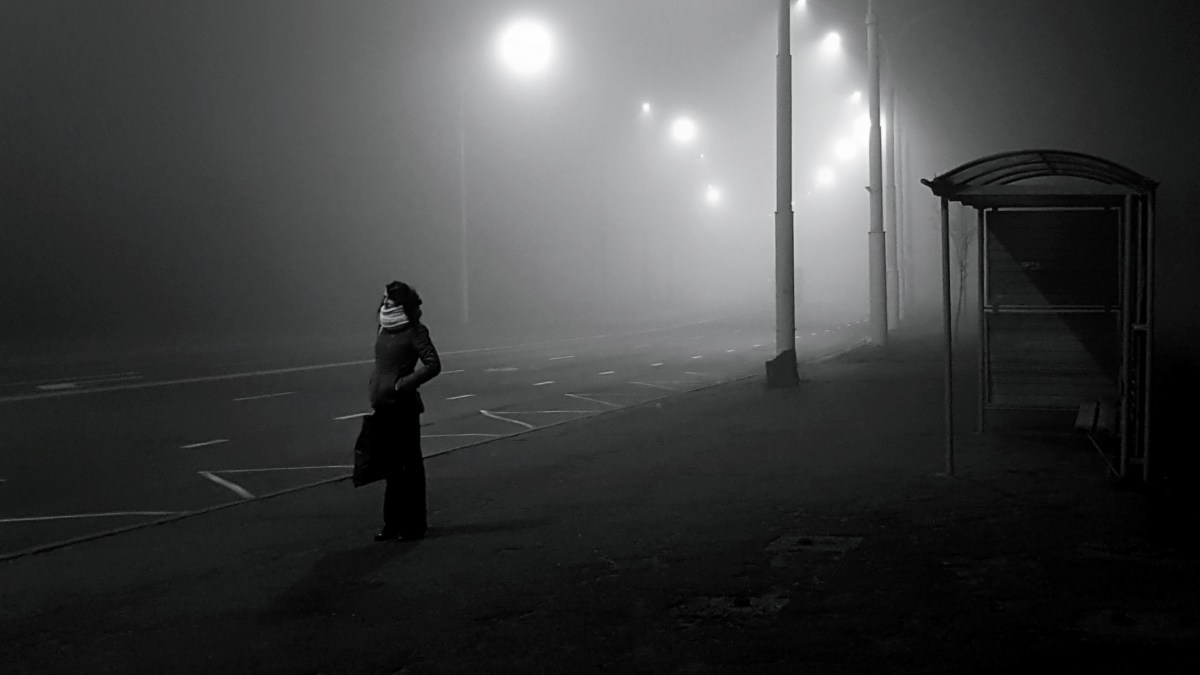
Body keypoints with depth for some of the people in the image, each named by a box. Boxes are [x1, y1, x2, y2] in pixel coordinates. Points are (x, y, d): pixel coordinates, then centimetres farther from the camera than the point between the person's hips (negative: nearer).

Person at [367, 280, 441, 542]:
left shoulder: (415, 331, -10)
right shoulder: (383, 329, 11)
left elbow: (433, 365, -16)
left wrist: (403, 383, -18)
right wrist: (376, 385, 12)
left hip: (403, 407, -7)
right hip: (383, 407, 7)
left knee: (409, 466, 0)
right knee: (392, 466, 14)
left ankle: (414, 524, 8)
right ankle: (393, 522, 22)